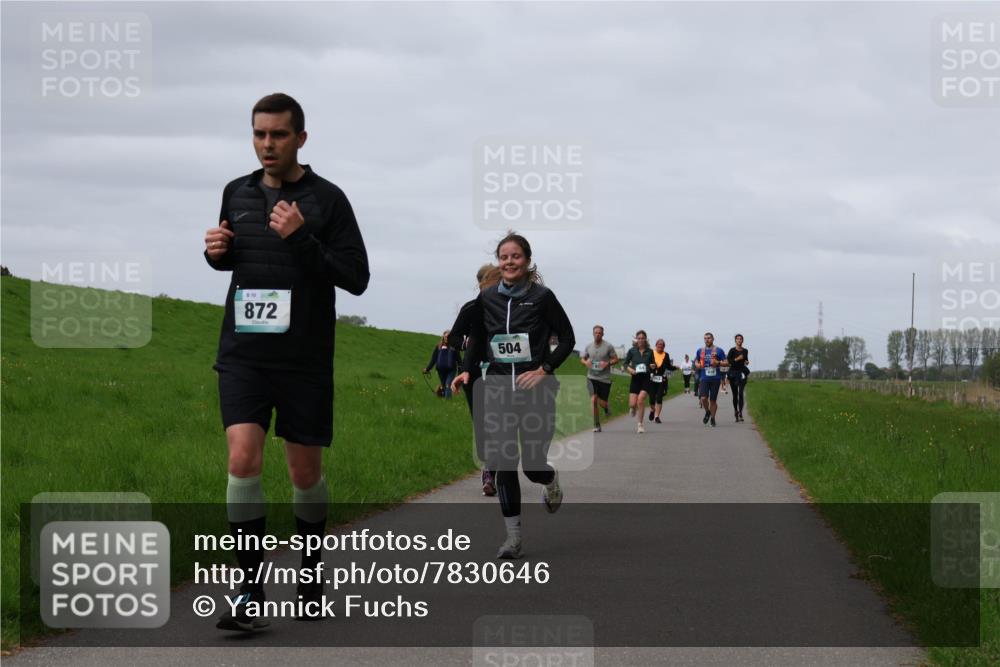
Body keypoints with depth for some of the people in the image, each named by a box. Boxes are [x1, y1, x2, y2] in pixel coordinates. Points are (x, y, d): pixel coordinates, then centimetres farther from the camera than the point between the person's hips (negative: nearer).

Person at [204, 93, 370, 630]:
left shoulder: (326, 199, -4)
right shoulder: (237, 193, 9)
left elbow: (357, 277, -8)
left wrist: (302, 239, -20)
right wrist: (216, 253, 0)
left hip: (304, 359, -2)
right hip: (243, 355, 2)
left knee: (305, 472, 6)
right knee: (243, 458, -14)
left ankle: (310, 575, 29)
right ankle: (249, 590, -10)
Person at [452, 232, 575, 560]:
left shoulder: (542, 297, -6)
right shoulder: (486, 299, 4)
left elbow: (567, 339, 0)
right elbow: (478, 343, 14)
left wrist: (545, 369, -11)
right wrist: (467, 370, -2)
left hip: (535, 390, -3)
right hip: (498, 391, 3)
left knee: (533, 465, -1)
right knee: (503, 464, -4)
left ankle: (551, 480, 37)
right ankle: (513, 536, 3)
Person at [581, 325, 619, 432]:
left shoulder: (608, 346, -3)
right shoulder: (588, 346, 5)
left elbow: (616, 359, 1)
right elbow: (582, 359, 16)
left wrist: (607, 363, -18)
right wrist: (586, 362, -7)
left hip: (604, 378, -1)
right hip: (592, 377, 1)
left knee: (602, 403, 2)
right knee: (593, 399, -15)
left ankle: (606, 408, 43)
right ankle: (596, 426, -8)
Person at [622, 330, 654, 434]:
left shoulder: (650, 352, 4)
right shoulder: (632, 351, 2)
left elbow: (653, 365, 14)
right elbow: (626, 364, 8)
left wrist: (652, 366, -8)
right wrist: (630, 369, -11)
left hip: (646, 379, -1)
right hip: (635, 378, 1)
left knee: (641, 399, -20)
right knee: (633, 404, -6)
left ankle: (640, 424, -8)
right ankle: (633, 408, 35)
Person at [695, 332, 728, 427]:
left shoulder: (718, 350, 1)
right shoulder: (700, 350, 10)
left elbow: (726, 363, 1)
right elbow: (696, 361, 23)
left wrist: (718, 363, -17)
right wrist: (697, 364, -1)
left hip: (715, 379, -2)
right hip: (704, 379, 2)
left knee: (713, 400, 3)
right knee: (703, 398, -13)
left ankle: (712, 418, 19)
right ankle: (707, 412, 16)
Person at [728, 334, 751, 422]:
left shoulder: (745, 351, 8)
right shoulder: (732, 350, -2)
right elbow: (728, 361, -11)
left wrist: (747, 362, 2)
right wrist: (737, 359, -21)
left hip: (742, 372, 1)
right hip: (733, 372, -1)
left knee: (741, 393, -13)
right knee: (735, 394, 8)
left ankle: (740, 413, -18)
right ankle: (736, 411, 25)